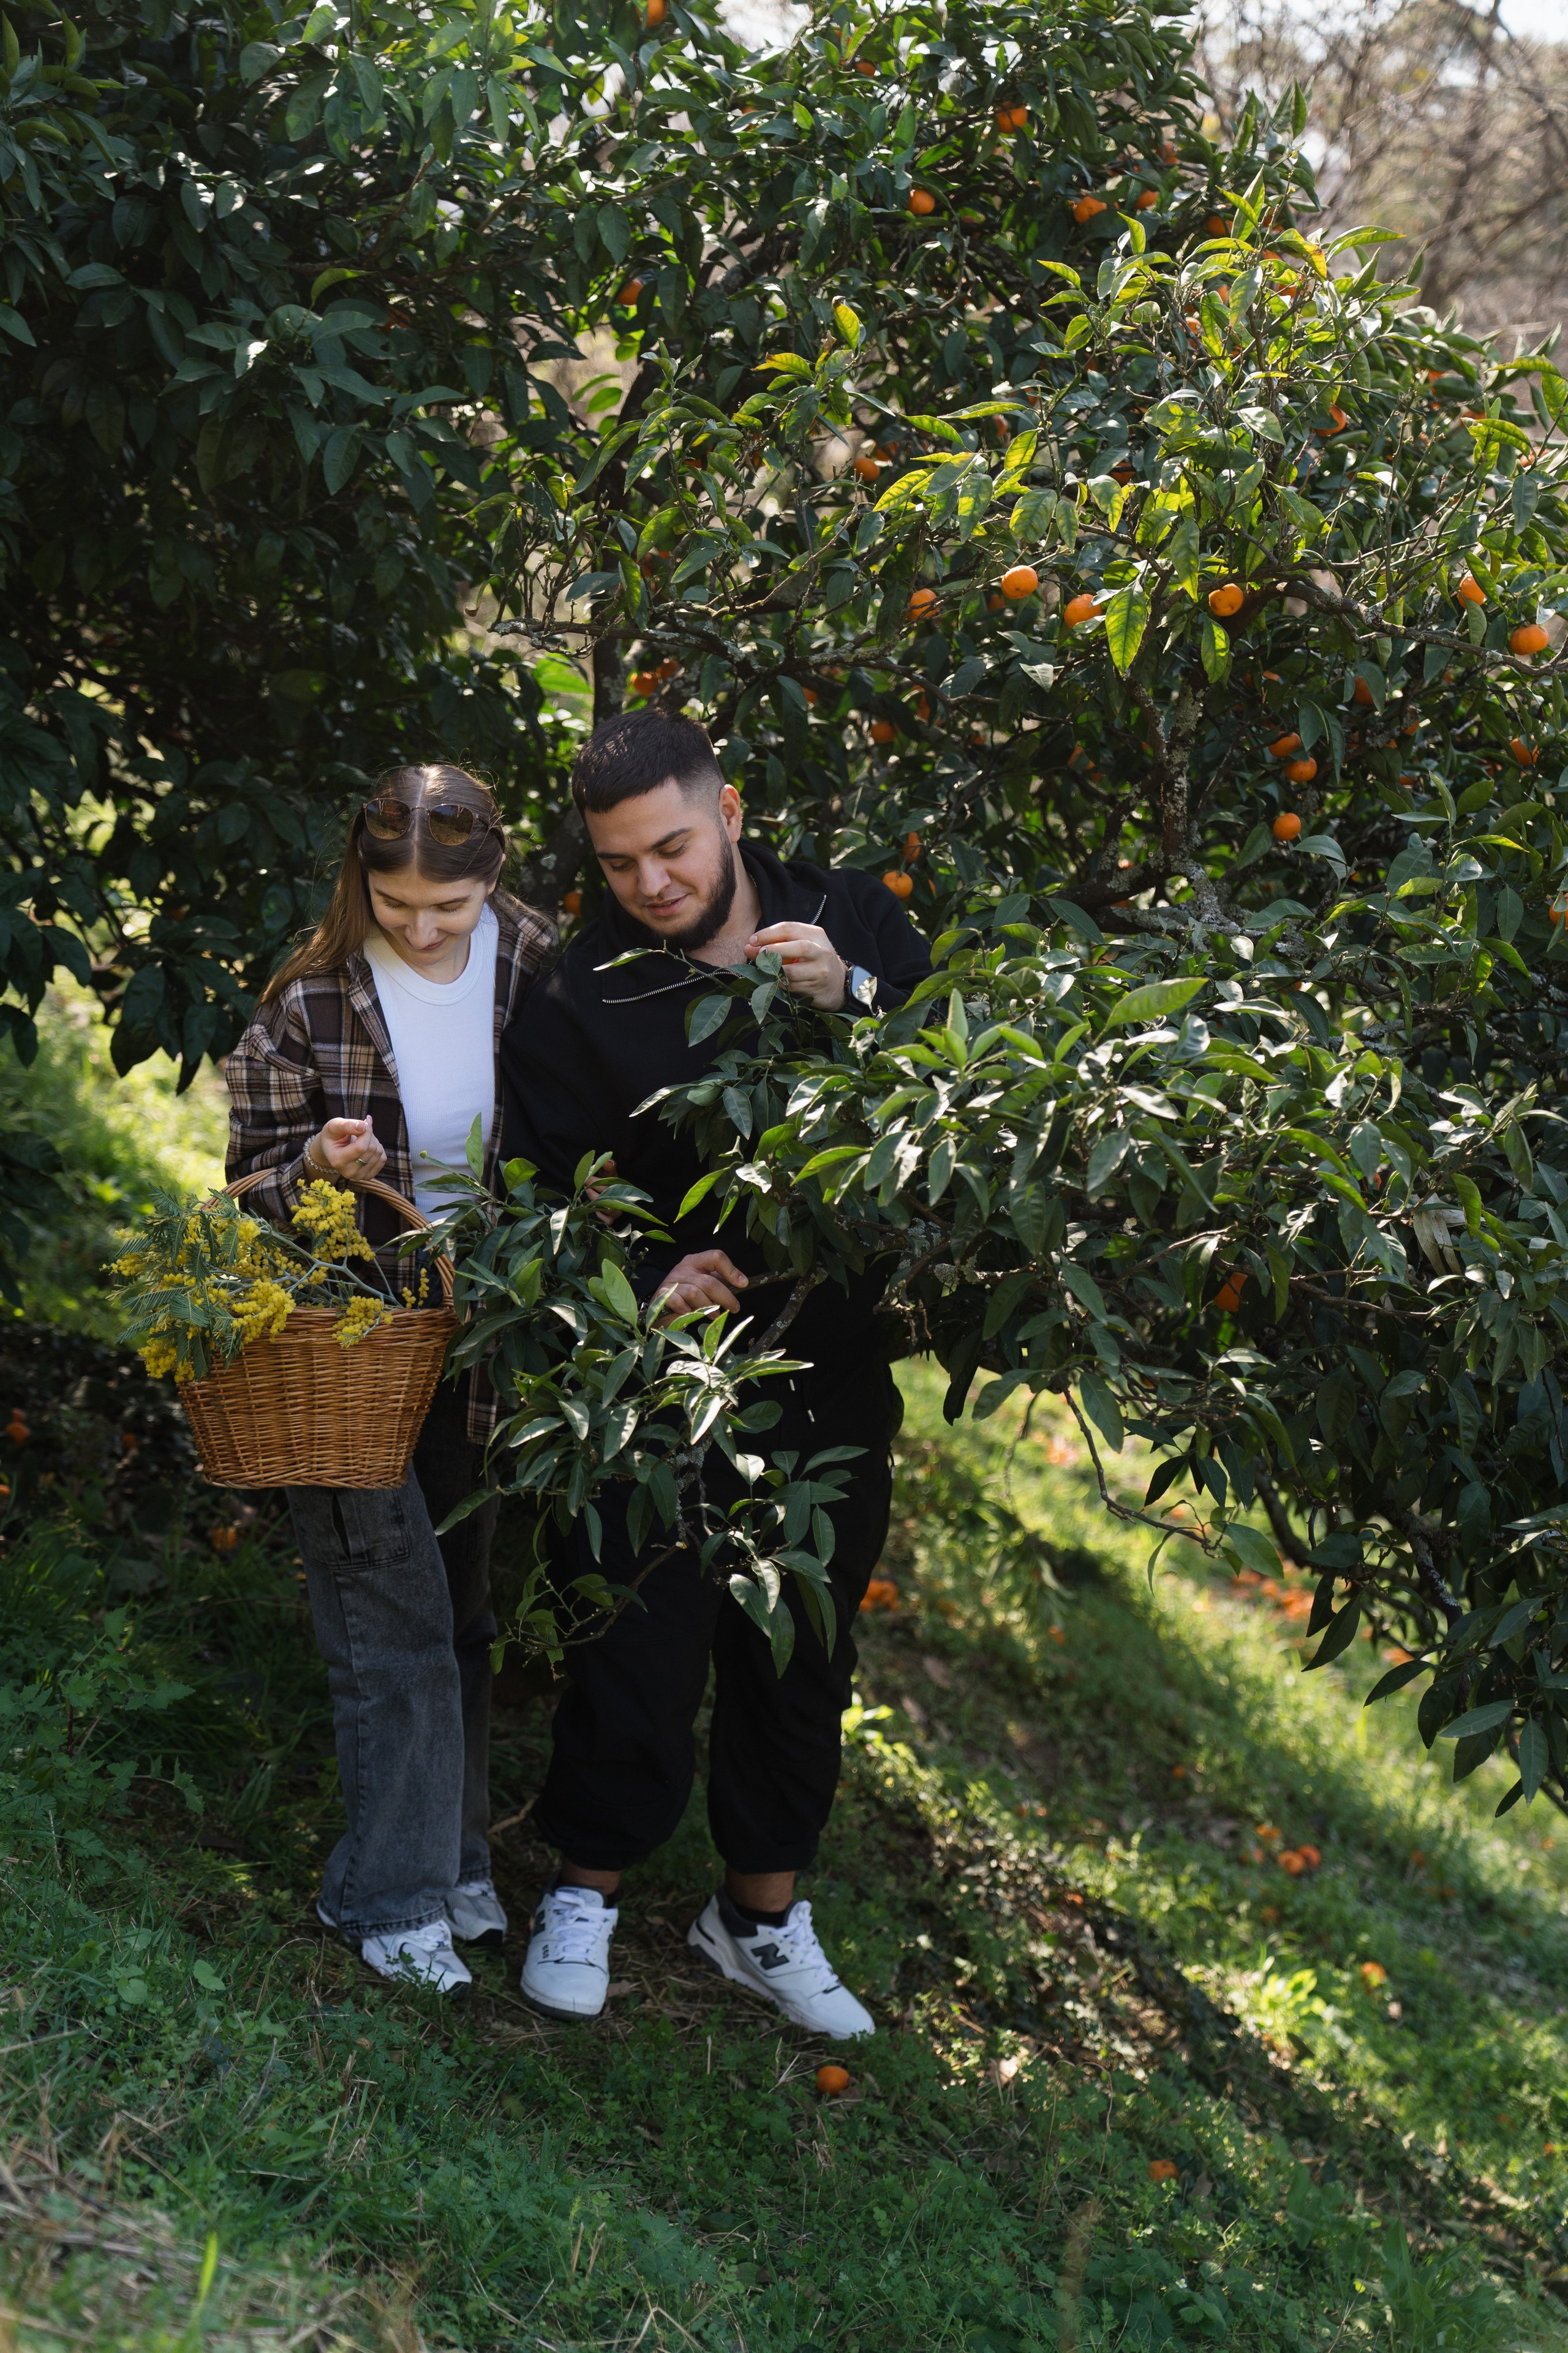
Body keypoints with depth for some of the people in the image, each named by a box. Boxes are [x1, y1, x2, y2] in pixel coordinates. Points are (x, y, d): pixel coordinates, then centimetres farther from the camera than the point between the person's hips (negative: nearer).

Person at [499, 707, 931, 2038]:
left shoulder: (855, 926, 1)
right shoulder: (582, 1001, -7)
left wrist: (858, 1001, -21)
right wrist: (647, 1283, -20)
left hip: (833, 1374, 3)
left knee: (804, 1652, 14)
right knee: (644, 1643, -3)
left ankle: (762, 1915, 32)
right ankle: (586, 1891, 21)